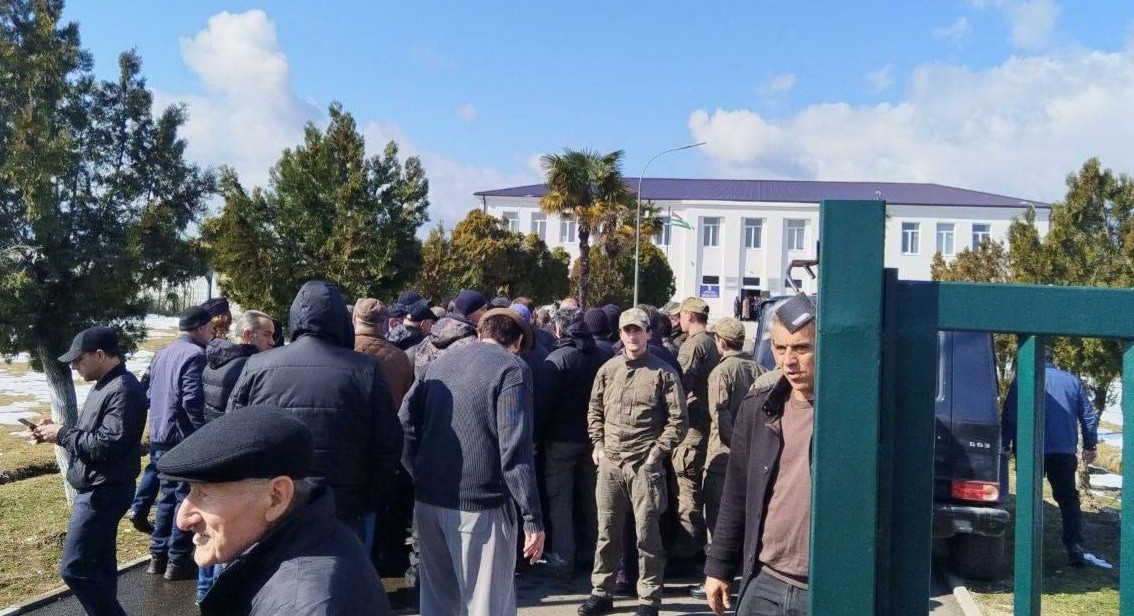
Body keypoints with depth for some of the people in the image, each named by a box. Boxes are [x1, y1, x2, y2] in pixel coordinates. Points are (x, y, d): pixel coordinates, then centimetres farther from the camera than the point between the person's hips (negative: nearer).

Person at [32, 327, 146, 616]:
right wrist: (58, 429, 3)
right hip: (96, 488, 11)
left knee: (74, 568, -7)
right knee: (99, 563, 17)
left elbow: (107, 444, -29)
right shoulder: (105, 385, 12)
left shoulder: (124, 390, -22)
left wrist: (62, 434, -18)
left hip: (104, 492, -11)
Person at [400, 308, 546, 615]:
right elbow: (515, 449, -16)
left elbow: (404, 426, 8)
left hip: (428, 501, 7)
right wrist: (533, 517, -15)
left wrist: (422, 476, 13)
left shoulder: (438, 363, 14)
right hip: (479, 505, -6)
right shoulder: (512, 369, -6)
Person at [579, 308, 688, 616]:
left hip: (644, 465, -4)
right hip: (609, 463, 4)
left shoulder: (663, 372, -4)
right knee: (607, 531, 13)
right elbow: (594, 410, 17)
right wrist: (598, 445, 7)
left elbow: (677, 420, -3)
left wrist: (657, 452, -8)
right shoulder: (608, 369, 8)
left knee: (647, 533, 2)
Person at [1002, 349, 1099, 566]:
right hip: (1065, 452, 2)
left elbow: (1008, 417, -4)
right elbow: (1089, 416, 12)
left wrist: (1006, 445, 3)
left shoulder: (1022, 381, -1)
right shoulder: (1072, 381, 10)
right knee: (1068, 498, 9)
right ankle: (1075, 547, -1)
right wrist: (1090, 445, 20)